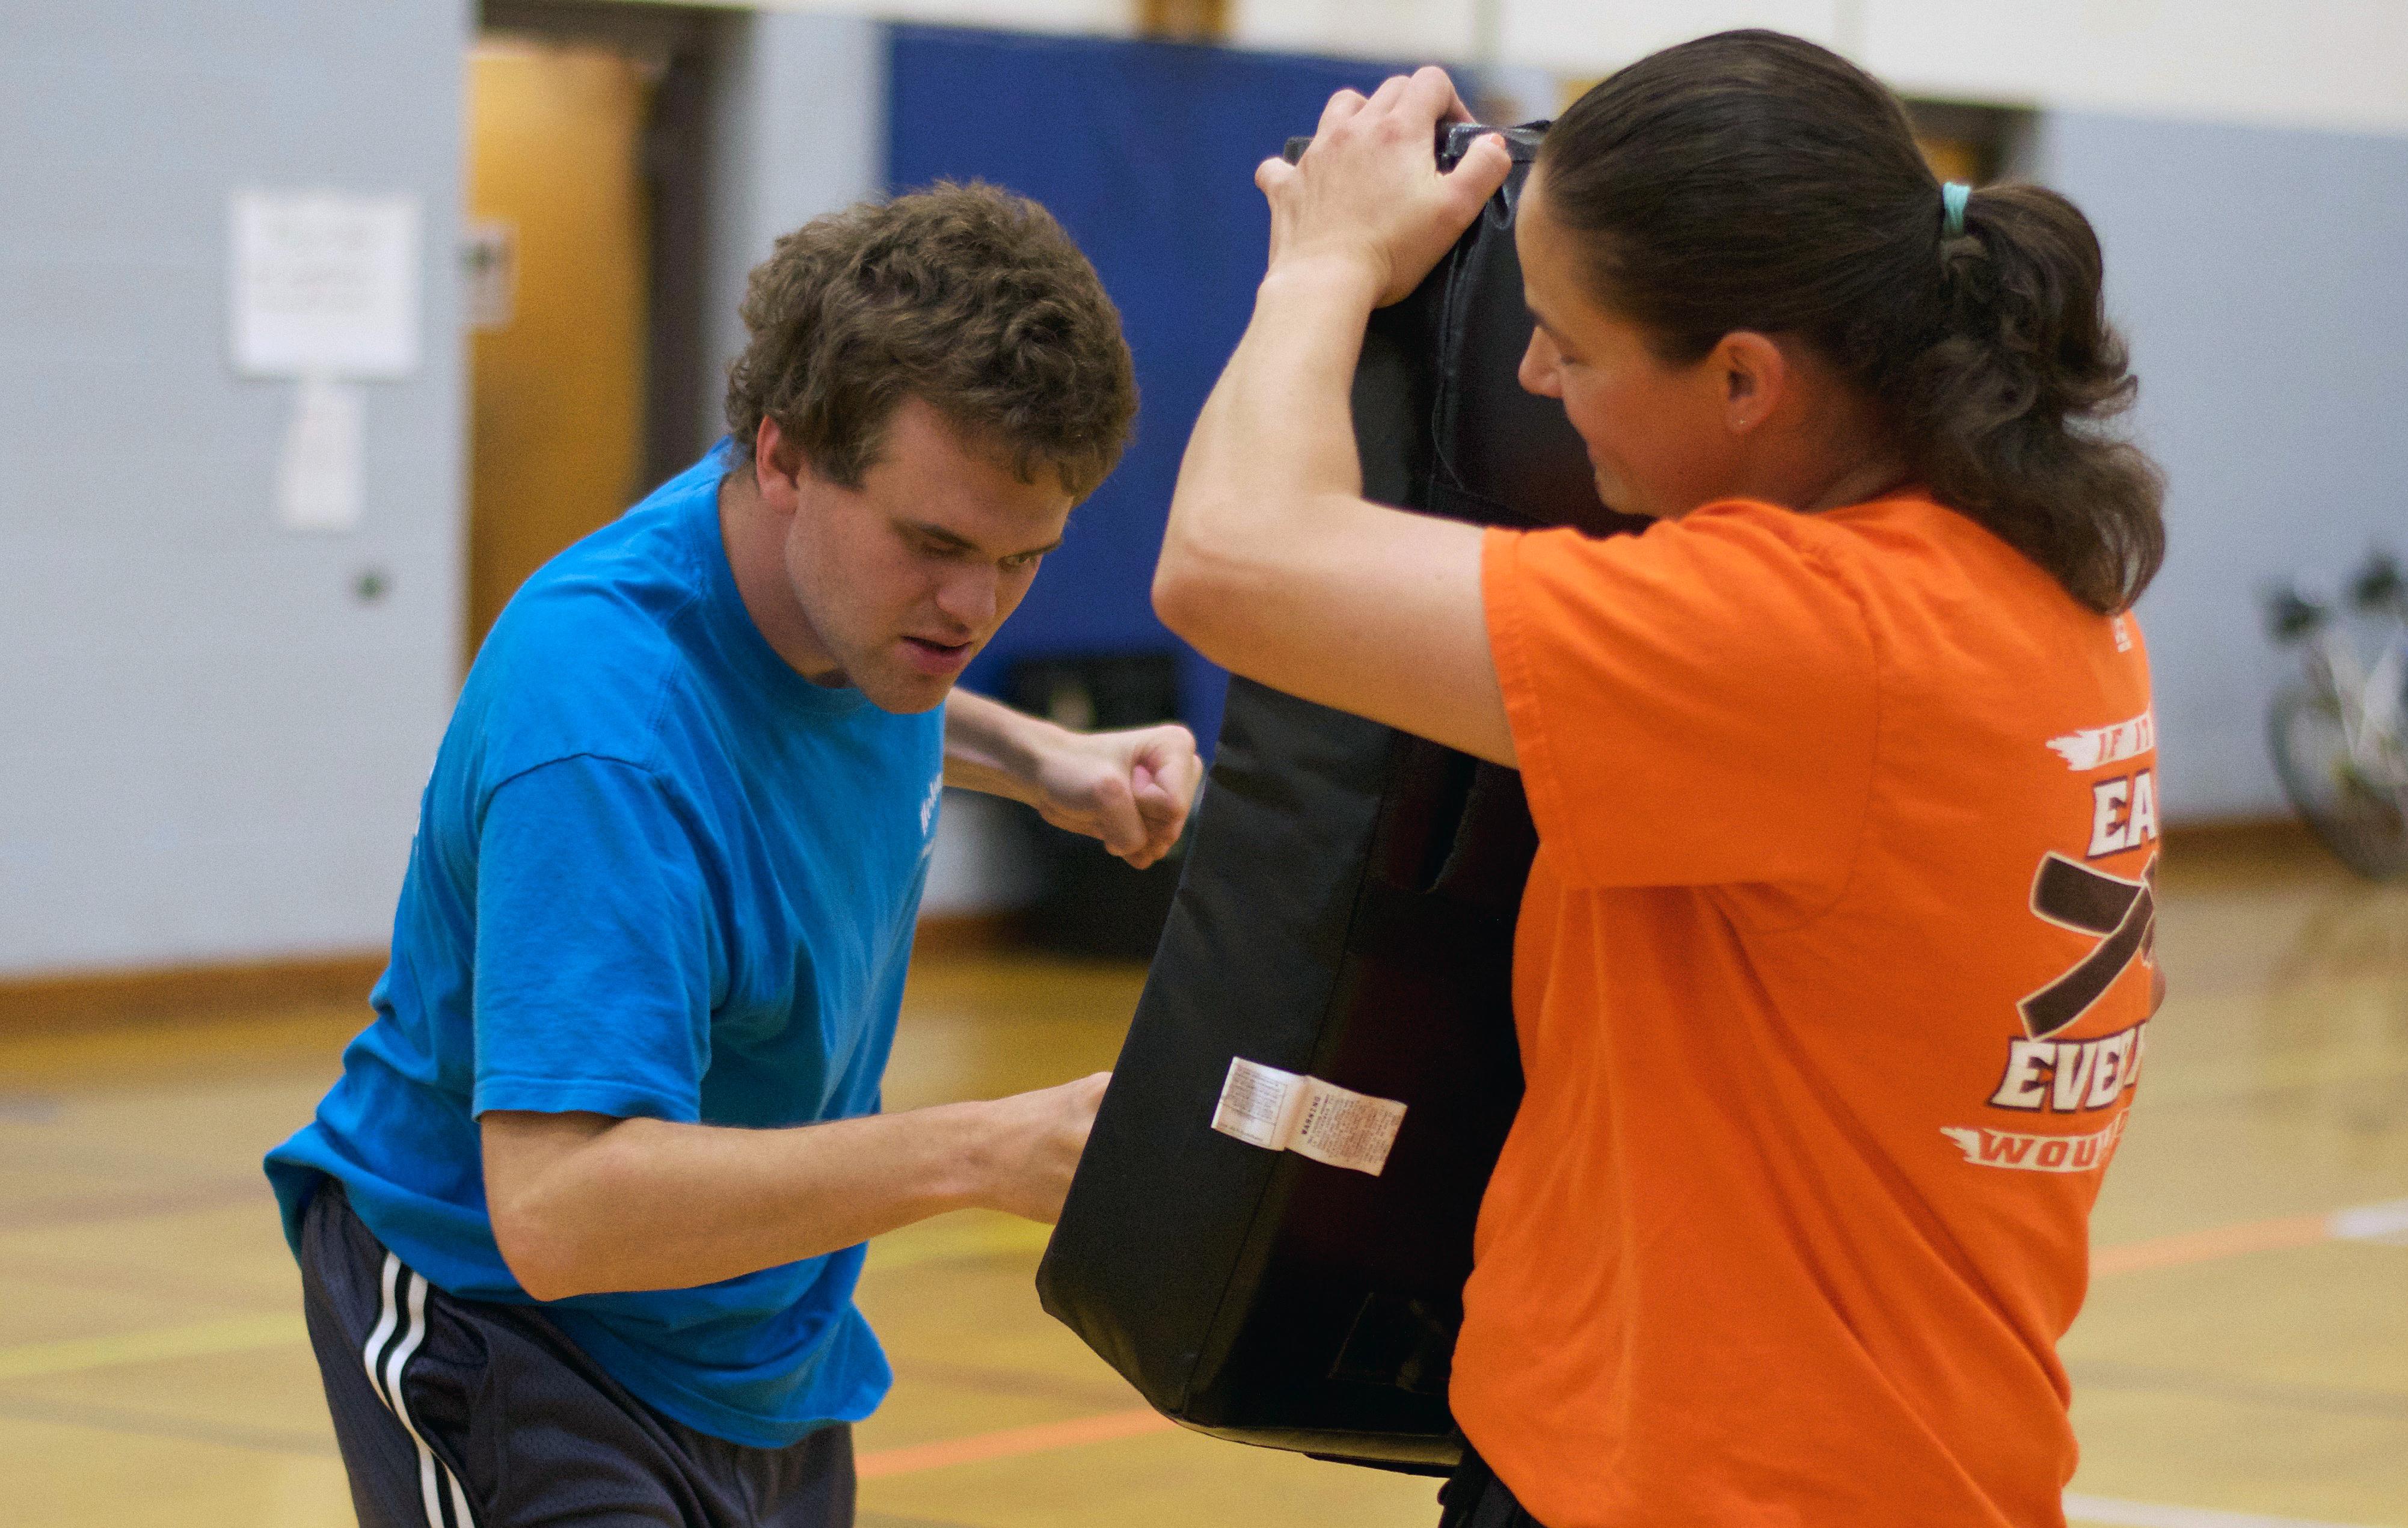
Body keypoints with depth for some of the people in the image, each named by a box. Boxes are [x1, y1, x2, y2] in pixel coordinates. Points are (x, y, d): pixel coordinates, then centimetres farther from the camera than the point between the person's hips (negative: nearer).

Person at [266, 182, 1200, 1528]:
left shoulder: (865, 583, -8)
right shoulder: (603, 726, -34)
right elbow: (555, 1209, -42)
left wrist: (1041, 759, 1)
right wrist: (986, 1153, -46)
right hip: (499, 1318, -8)